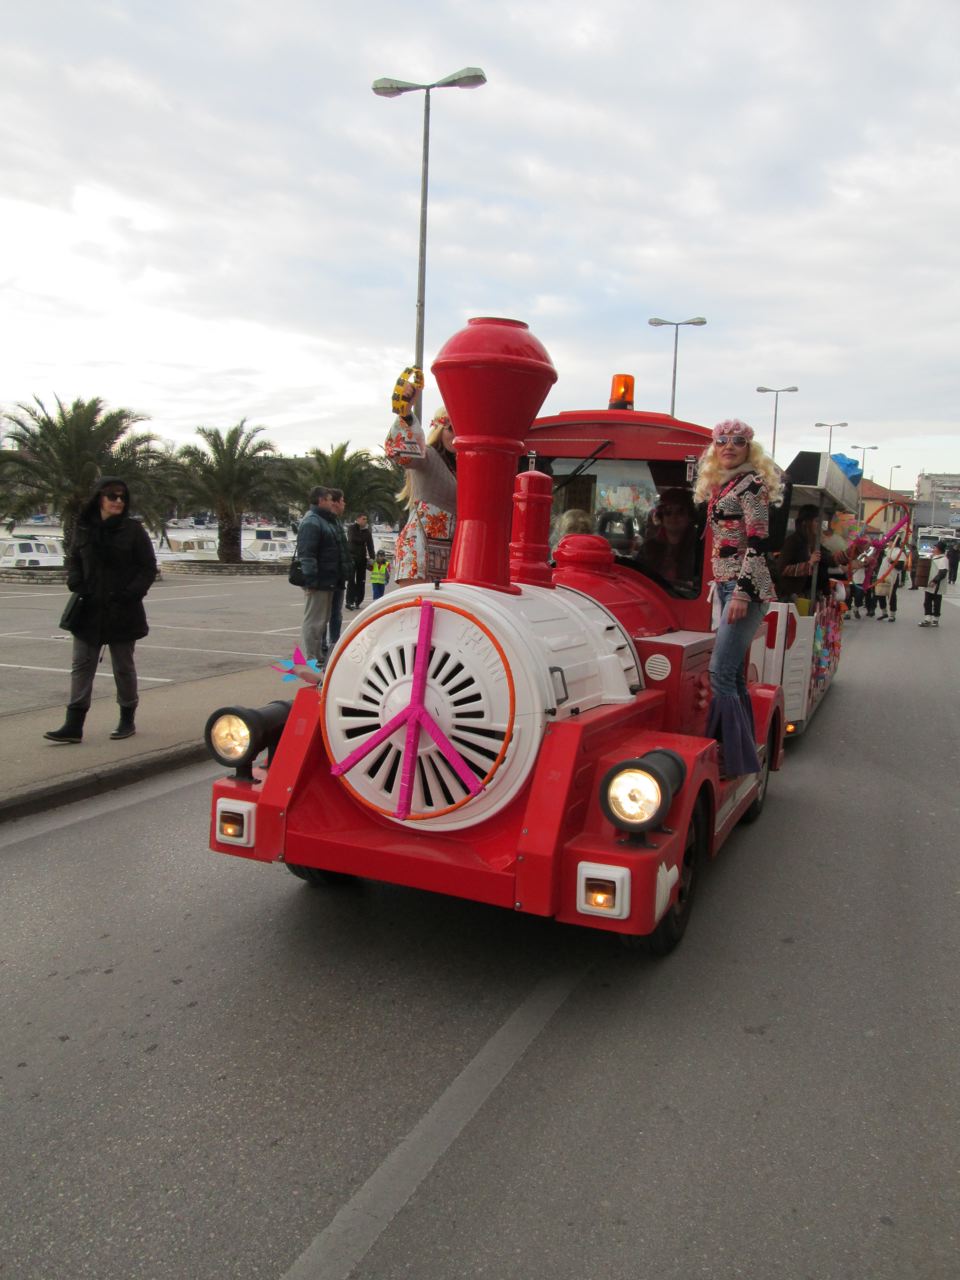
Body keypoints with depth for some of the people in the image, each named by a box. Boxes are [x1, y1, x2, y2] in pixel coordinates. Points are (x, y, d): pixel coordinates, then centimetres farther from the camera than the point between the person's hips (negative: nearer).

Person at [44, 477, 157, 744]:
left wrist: (131, 594, -14)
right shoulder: (83, 529, 4)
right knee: (81, 665, 2)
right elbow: (73, 560, 14)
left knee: (124, 667, 8)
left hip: (123, 612, -3)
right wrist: (77, 586, -4)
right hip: (89, 611, 3)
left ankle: (127, 719, 21)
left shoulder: (133, 530, -4)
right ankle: (74, 724, 4)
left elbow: (148, 568, -2)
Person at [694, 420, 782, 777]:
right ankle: (744, 753, 19)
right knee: (733, 674, 11)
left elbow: (757, 543, -15)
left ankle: (736, 760, -8)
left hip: (744, 586, -9)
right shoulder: (720, 487, 17)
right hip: (725, 586, 9)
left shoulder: (750, 483, -7)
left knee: (721, 672, -14)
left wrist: (742, 592, -22)